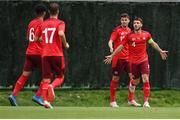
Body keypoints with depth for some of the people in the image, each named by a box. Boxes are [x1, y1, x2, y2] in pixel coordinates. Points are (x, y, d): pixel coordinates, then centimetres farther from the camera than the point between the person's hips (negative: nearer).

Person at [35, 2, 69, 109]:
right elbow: (61, 33, -23)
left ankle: (46, 100, -14)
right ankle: (52, 86, -23)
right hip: (57, 55, -3)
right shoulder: (60, 23, -3)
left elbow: (36, 38, 16)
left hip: (45, 55, 3)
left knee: (46, 79, 4)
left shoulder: (43, 24, 11)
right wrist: (65, 44, -6)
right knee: (60, 77, 10)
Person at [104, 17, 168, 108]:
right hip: (133, 62, -1)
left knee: (146, 80, -13)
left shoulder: (146, 34, 1)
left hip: (143, 60, 1)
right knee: (136, 81, 9)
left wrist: (160, 51, 22)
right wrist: (111, 56, -1)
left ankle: (146, 102, -14)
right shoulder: (129, 36, -5)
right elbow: (121, 46, 1)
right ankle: (132, 84, 49)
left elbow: (153, 43, 19)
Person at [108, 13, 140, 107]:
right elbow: (111, 41, -17)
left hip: (128, 57, 5)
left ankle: (131, 100, 9)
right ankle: (112, 101, 10)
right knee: (115, 78, 1)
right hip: (118, 57, -5)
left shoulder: (130, 31, 11)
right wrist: (111, 48, -37)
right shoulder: (117, 30, -6)